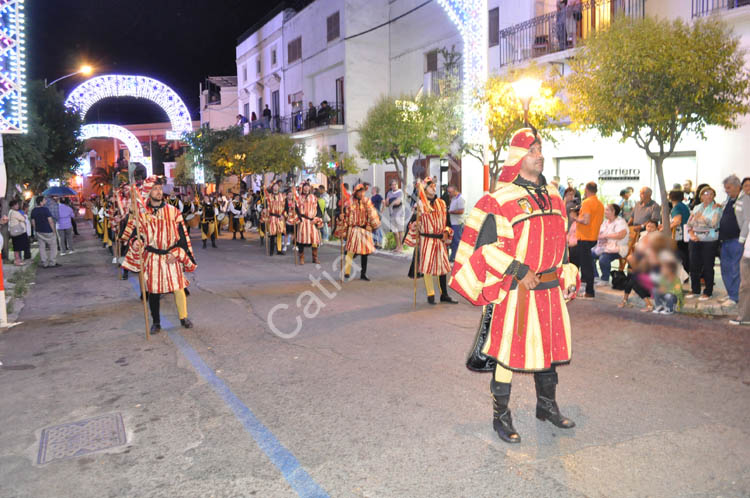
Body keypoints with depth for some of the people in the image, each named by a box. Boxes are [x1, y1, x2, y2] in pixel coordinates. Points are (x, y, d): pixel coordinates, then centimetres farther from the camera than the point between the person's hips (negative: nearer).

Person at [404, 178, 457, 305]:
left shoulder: (441, 203, 10)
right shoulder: (420, 204, -4)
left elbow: (446, 220, 16)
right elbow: (414, 222, -3)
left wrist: (446, 232, 3)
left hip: (440, 239, 5)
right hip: (426, 239, -5)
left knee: (443, 266, 9)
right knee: (427, 267, -3)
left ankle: (444, 294, 19)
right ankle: (430, 295, 9)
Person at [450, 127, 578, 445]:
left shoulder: (553, 197, 12)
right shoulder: (500, 200, -12)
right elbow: (484, 244, -17)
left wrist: (567, 279, 15)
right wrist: (520, 272, -18)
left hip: (549, 289, 7)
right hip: (514, 292, -7)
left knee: (549, 347, 18)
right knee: (508, 352, 3)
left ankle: (547, 405, 40)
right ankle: (501, 416, 20)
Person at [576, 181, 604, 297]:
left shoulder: (586, 202, -15)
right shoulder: (600, 204, 12)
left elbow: (586, 220, -24)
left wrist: (576, 218, -6)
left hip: (585, 237, -8)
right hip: (594, 237, 8)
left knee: (586, 263, -5)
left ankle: (590, 292, -3)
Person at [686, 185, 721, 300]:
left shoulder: (716, 208, -3)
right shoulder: (697, 208, 12)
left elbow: (713, 223, -17)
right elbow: (689, 223, 11)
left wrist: (701, 217, -9)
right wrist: (691, 234, -4)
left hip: (710, 241, -5)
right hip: (695, 240, 5)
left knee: (708, 267, 1)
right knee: (694, 266, 8)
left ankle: (708, 292, 11)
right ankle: (695, 290, 21)